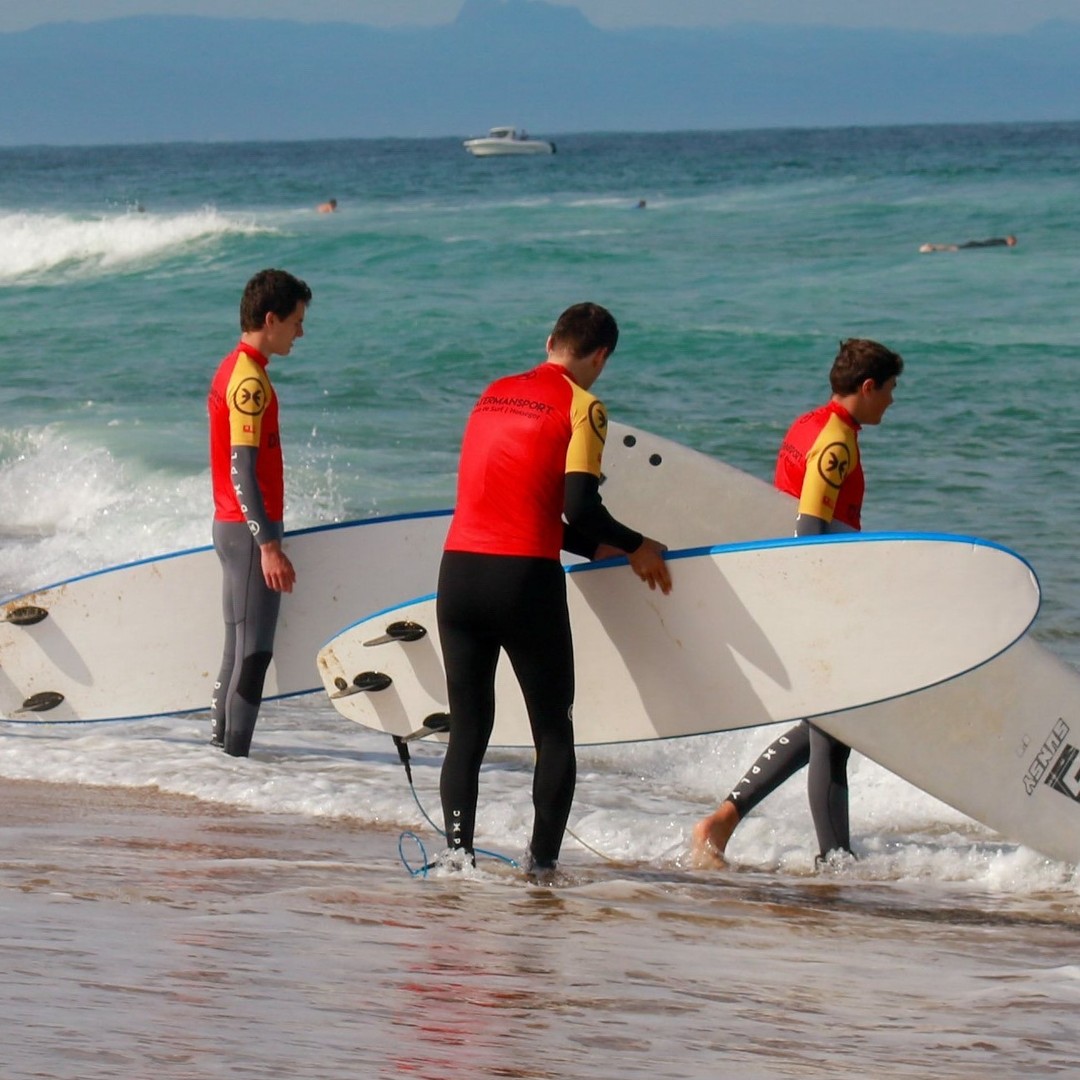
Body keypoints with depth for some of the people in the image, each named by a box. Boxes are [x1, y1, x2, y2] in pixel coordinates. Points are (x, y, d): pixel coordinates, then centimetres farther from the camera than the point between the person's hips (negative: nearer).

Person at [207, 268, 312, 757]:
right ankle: (235, 754, -8)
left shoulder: (233, 369, 14)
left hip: (233, 527, 10)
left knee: (240, 646, 14)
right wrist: (269, 546, -26)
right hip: (248, 530, -10)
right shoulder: (250, 380, -16)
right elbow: (243, 470, -22)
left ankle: (221, 744, 17)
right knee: (254, 652, -8)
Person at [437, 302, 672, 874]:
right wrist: (637, 547, 5)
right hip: (525, 577, -5)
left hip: (458, 570, 5)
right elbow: (580, 506, -12)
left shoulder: (493, 394, 17)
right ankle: (542, 859, 1)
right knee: (554, 731, 8)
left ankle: (457, 848, -4)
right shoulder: (582, 407, -2)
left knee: (468, 727, 11)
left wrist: (597, 548, 25)